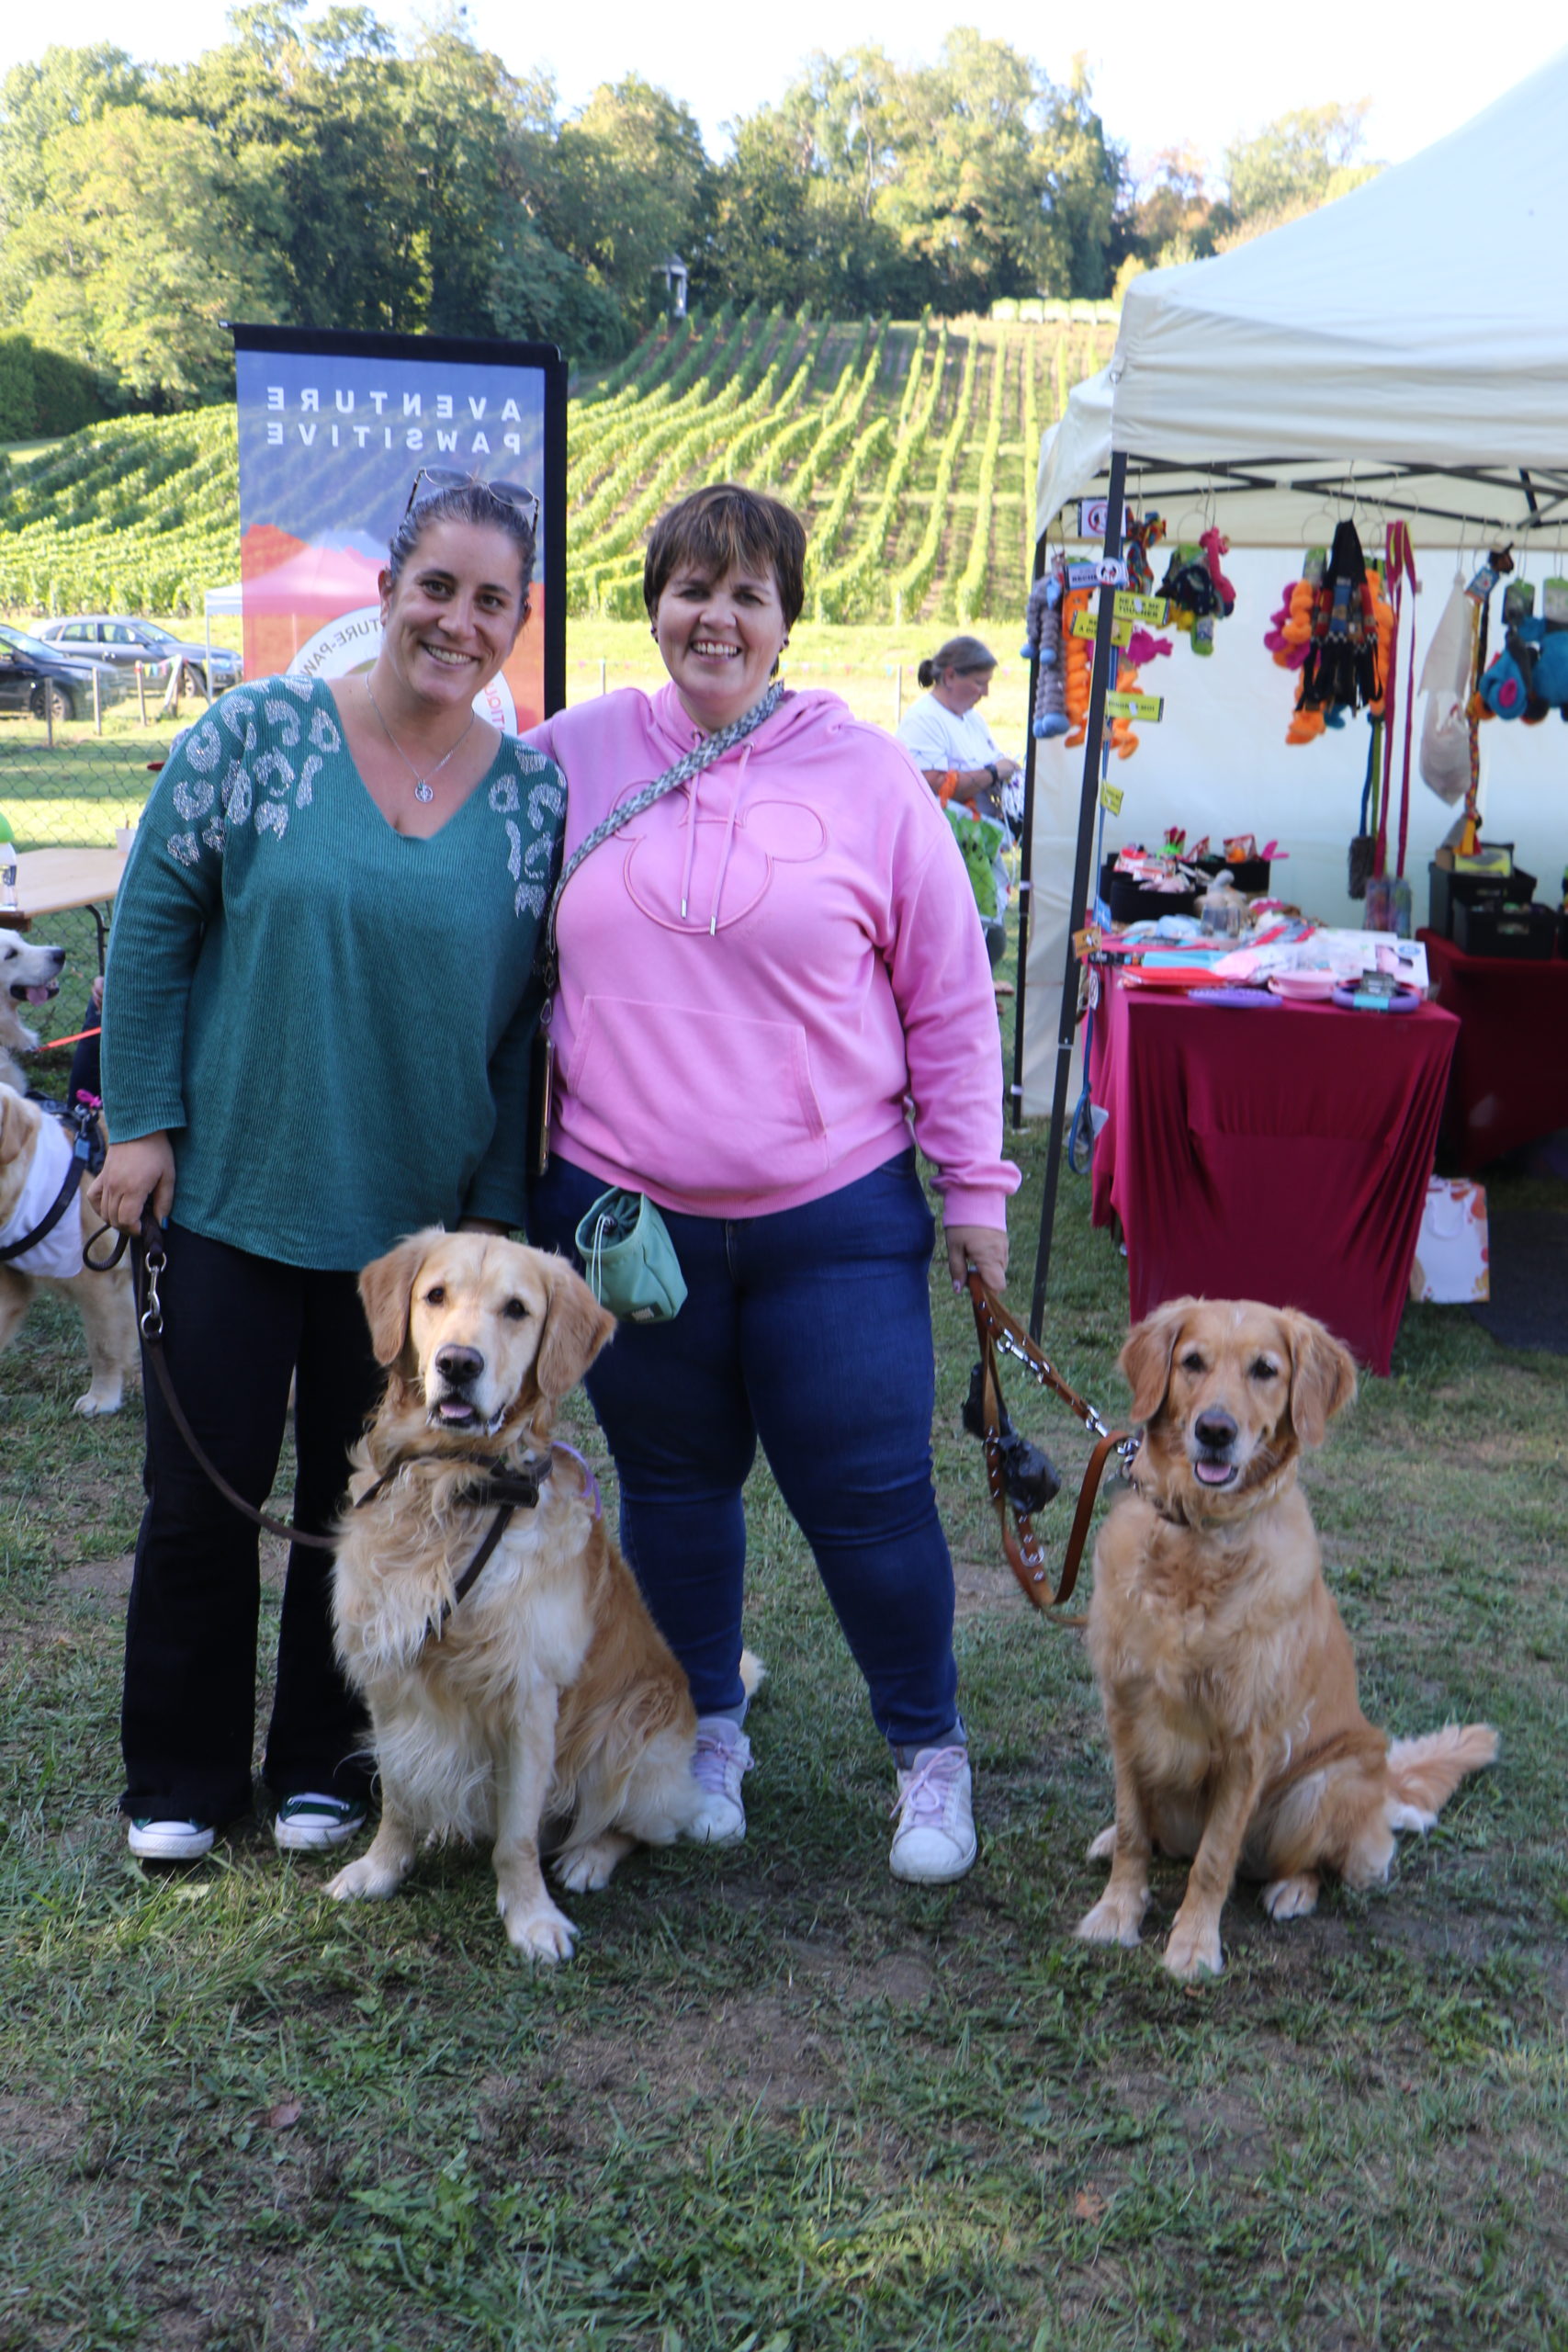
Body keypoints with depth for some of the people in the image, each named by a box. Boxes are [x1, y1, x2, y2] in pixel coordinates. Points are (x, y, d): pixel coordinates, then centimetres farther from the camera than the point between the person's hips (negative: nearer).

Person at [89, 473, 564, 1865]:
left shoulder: (538, 796, 0)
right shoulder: (260, 733, -5)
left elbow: (531, 1015, 4)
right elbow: (152, 925, 0)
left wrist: (498, 1207, 2)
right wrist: (142, 1122, -4)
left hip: (413, 1217, 2)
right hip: (229, 1190, -1)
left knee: (363, 1494, 11)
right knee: (204, 1489, 6)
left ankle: (321, 1762, 31)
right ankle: (178, 1777, 26)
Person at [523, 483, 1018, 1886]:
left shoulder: (866, 775, -1)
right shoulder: (574, 756, 3)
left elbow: (950, 996, 2)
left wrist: (975, 1187, 1)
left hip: (835, 1221, -2)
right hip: (619, 1208, 2)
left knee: (868, 1496, 2)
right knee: (674, 1485, 14)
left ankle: (931, 1751, 25)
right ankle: (711, 1729, 36)